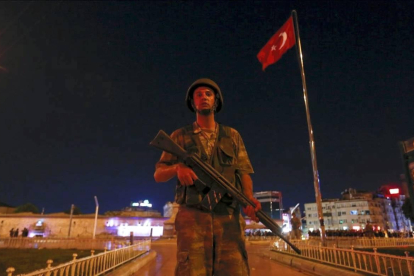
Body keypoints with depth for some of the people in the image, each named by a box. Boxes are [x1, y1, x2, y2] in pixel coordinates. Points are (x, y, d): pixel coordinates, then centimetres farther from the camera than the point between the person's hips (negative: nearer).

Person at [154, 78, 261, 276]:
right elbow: (158, 175, 12)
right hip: (192, 217, 0)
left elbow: (244, 171, 11)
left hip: (228, 217, 1)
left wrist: (249, 198, -10)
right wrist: (177, 167, -11)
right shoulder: (180, 136, 14)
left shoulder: (232, 136, 17)